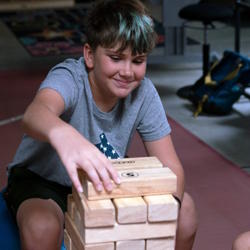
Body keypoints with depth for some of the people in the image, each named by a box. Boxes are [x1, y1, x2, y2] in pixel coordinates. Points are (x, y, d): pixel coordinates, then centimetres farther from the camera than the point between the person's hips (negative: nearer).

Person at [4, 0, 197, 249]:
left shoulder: (143, 91, -16)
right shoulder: (69, 78, -29)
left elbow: (171, 167, -14)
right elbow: (35, 113, -54)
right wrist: (63, 134, -78)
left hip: (101, 183, 4)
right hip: (41, 179, -4)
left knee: (184, 207, -14)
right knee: (41, 228, -37)